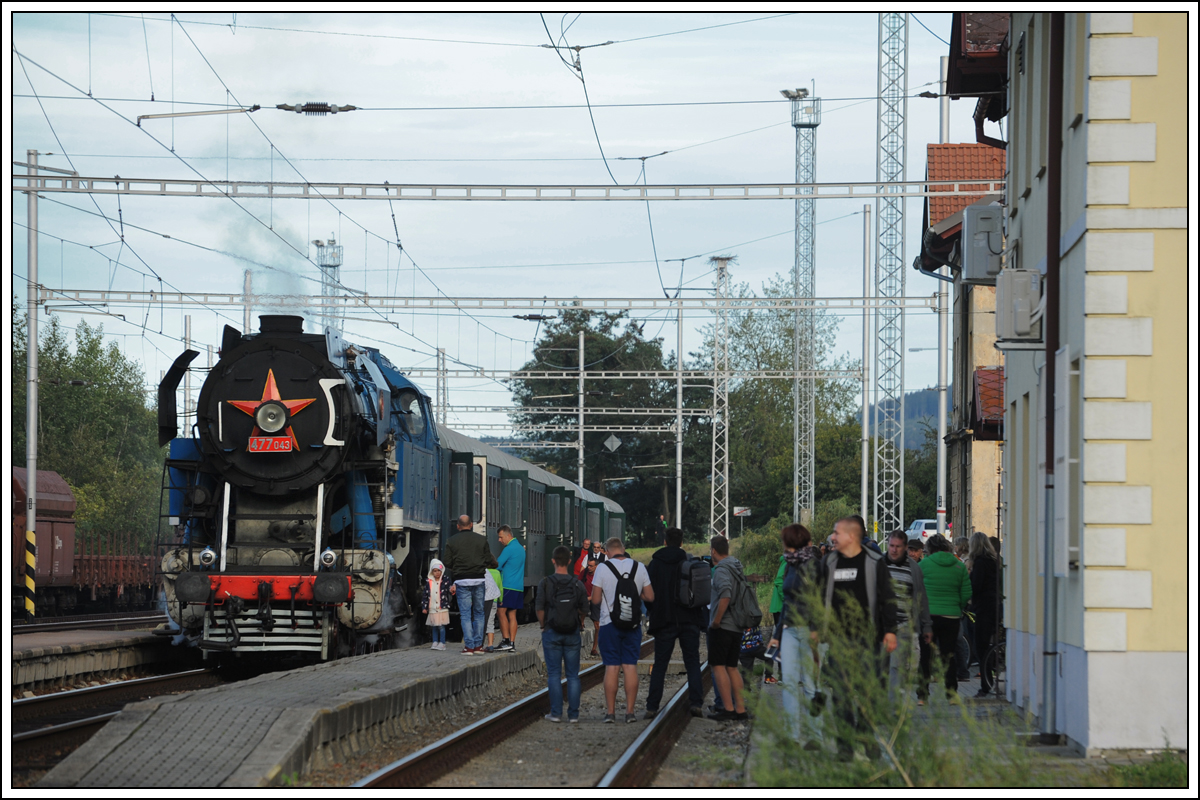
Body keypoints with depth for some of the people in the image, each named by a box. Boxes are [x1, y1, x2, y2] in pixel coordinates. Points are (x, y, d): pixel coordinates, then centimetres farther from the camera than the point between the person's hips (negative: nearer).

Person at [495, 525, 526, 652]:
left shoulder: (509, 549, -11)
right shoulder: (521, 548, 18)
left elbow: (497, 565, -12)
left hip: (508, 586, -9)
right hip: (519, 587, 9)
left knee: (502, 612, -7)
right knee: (512, 615, 7)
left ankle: (506, 641, -12)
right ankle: (512, 643, 3)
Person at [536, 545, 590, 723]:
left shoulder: (546, 583, -6)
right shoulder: (577, 584, -1)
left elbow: (539, 609, -10)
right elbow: (584, 611, 1)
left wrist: (543, 626, 4)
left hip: (551, 633, -2)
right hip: (572, 634, 2)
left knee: (554, 674, 3)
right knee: (572, 675, 6)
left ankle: (556, 713, 1)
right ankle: (573, 713, 6)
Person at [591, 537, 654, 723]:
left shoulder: (603, 569, -7)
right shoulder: (639, 568, 1)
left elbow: (595, 599, -6)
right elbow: (650, 597, 5)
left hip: (609, 624, -2)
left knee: (611, 667, 1)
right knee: (630, 666, 3)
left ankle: (610, 712, 2)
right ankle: (630, 711, 1)